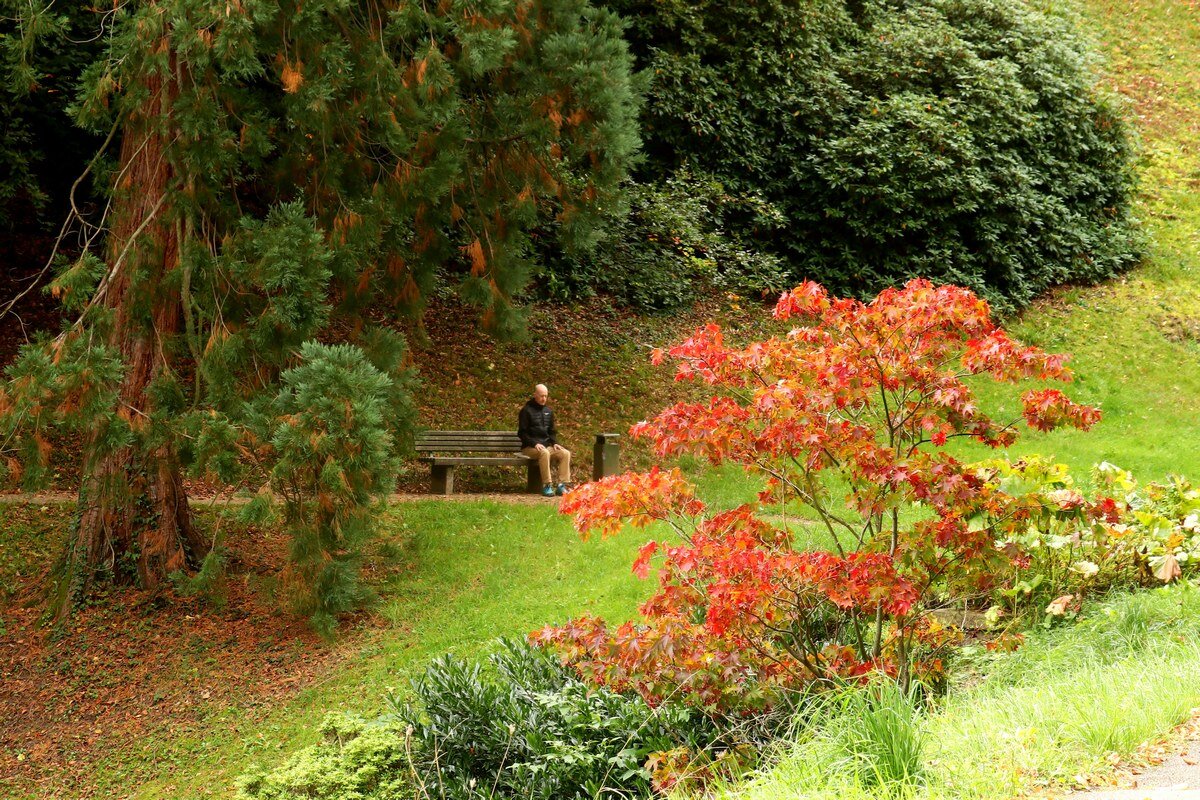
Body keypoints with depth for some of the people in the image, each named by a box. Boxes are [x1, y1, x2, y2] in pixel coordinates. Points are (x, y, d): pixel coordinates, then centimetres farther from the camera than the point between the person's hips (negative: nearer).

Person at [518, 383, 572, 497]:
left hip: (547, 446, 6)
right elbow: (522, 433, -7)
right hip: (530, 447, -6)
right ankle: (547, 486, -34)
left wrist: (554, 443, 1)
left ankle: (562, 485, -24)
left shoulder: (548, 411, 17)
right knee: (544, 453, -37)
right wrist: (535, 444, -20)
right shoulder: (526, 410, -2)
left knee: (565, 453, -19)